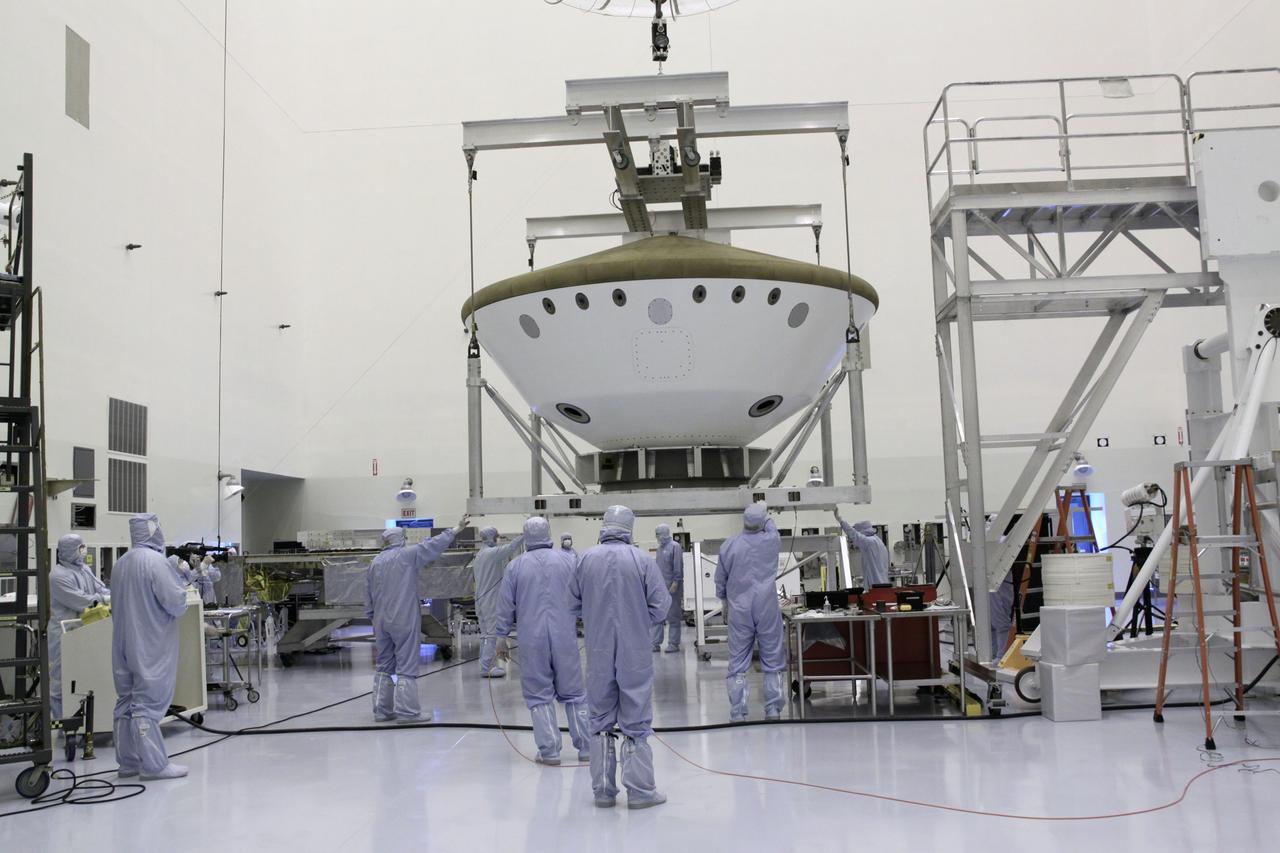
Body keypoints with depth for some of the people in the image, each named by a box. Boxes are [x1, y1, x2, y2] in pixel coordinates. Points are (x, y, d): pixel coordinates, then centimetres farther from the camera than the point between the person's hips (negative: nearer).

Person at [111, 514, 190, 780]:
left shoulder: (120, 564, 10)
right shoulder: (154, 561, -16)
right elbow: (176, 603, -18)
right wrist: (181, 589, 2)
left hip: (124, 643, 8)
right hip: (150, 646, -8)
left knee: (127, 699, 12)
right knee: (149, 700, -5)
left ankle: (128, 761, 19)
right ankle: (154, 764, -2)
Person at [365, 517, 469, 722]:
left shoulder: (374, 563, 9)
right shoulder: (408, 555, -6)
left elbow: (368, 599, 13)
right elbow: (435, 544, 0)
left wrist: (373, 619, 24)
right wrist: (458, 529, 11)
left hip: (381, 622, 5)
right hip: (405, 621, -5)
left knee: (383, 666, 12)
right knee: (406, 665, -2)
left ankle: (382, 710, 15)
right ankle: (406, 710, -4)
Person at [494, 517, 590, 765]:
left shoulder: (516, 565, 1)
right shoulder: (568, 560, 2)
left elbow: (505, 606, 4)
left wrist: (502, 636, 14)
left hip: (532, 639, -1)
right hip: (565, 636, 1)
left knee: (539, 695, 7)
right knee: (573, 692, 11)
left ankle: (549, 750, 5)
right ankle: (586, 747, 12)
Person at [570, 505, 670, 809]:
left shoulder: (586, 559, -3)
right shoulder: (642, 560, -8)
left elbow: (572, 602, 6)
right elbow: (661, 604, -7)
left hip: (598, 651, 2)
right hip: (635, 652, -2)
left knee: (600, 720, 12)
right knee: (636, 721, 5)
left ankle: (603, 790, 17)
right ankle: (639, 790, 8)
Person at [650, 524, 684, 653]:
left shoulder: (675, 547, -8)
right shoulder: (660, 548, 15)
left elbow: (678, 566, -13)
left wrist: (675, 583, -18)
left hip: (672, 587, -8)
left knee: (673, 617, 0)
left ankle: (673, 644, 6)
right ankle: (656, 643, 11)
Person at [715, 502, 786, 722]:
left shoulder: (729, 545, -5)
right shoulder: (771, 541, -6)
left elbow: (720, 579, 6)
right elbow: (773, 529, 20)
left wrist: (724, 602, 22)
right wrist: (766, 515, 38)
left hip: (739, 610, 0)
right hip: (767, 610, 0)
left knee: (738, 663, 4)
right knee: (772, 661, 9)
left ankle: (737, 712, 3)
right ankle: (773, 709, 9)